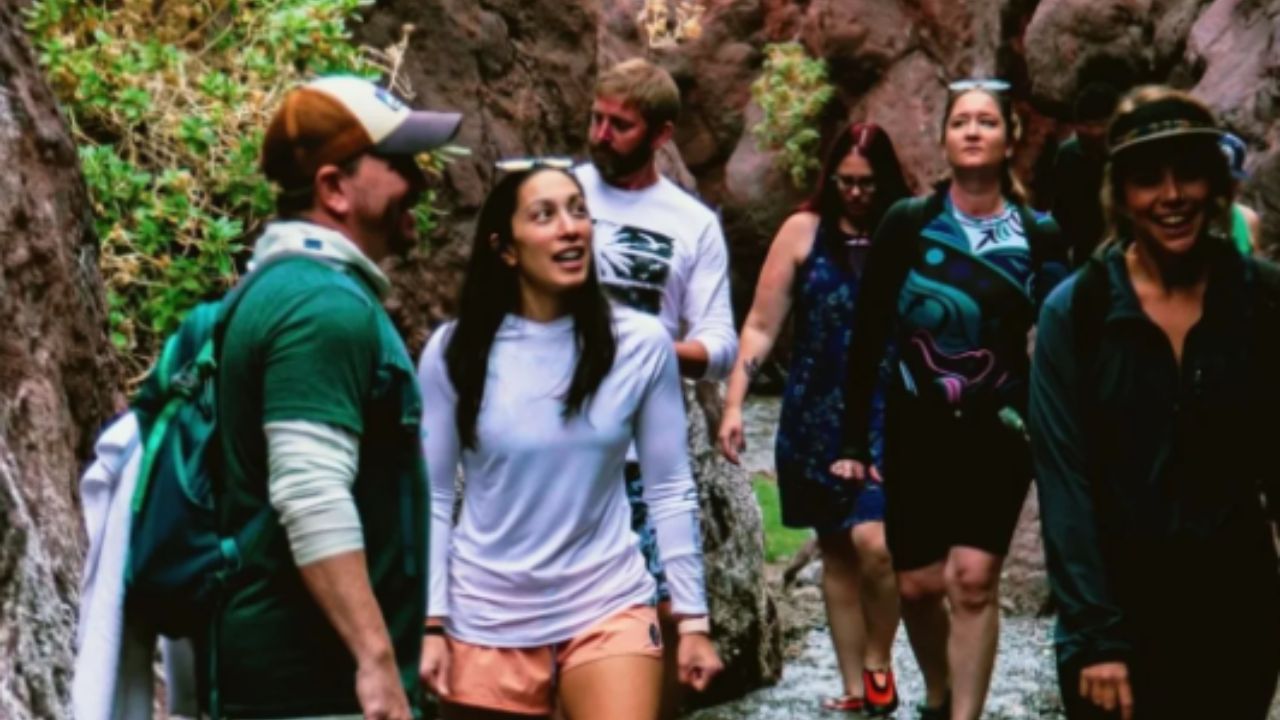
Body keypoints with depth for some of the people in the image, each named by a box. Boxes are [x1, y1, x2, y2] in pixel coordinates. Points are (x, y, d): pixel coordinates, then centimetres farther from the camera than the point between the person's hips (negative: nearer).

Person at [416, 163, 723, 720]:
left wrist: (692, 617, 1)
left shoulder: (641, 345, -6)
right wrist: (431, 622, -5)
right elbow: (431, 498, -1)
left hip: (609, 608, 0)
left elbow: (670, 489, 1)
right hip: (486, 620, 1)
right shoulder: (455, 351, -7)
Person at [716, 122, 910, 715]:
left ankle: (878, 661, 6)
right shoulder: (804, 231, 1)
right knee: (836, 551, 9)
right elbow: (761, 326, 2)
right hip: (817, 415, 2)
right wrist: (734, 404, -4)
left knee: (872, 539, -18)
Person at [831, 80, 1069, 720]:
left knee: (973, 578, -12)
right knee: (917, 584, 5)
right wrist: (855, 441, -2)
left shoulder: (1039, 237, 0)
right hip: (917, 428, 1)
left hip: (999, 430, -1)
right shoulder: (907, 224, -2)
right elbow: (868, 337, 0)